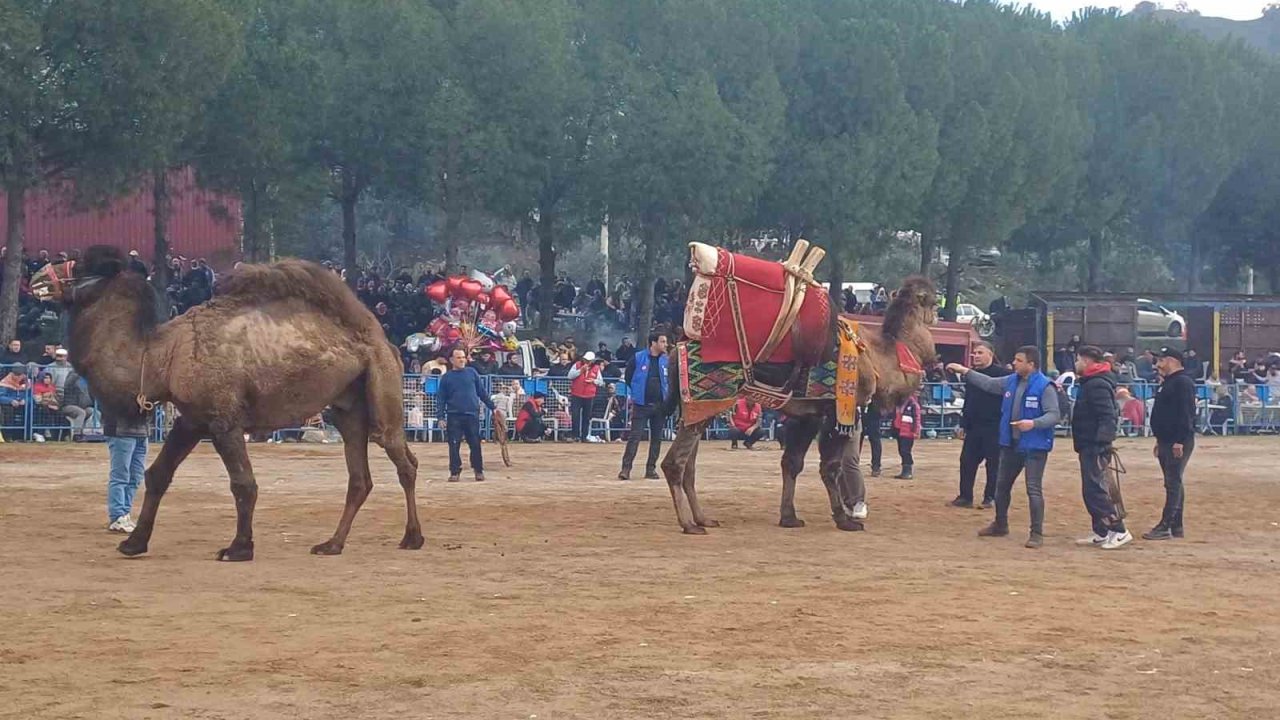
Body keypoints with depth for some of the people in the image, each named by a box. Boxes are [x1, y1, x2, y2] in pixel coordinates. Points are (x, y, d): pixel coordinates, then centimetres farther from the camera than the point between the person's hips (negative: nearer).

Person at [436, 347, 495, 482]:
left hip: (472, 415, 0)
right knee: (454, 445, 0)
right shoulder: (446, 378, 6)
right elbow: (441, 399, 6)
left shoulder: (472, 373, 7)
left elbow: (482, 392, 11)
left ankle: (479, 471, 12)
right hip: (454, 416, 0)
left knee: (475, 445, 2)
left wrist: (492, 407, 9)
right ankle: (455, 472, 8)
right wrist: (441, 417, -3)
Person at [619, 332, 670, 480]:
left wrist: (668, 399, 2)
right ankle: (626, 468, -8)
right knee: (634, 436, -8)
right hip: (641, 405, -4)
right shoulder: (638, 358, -4)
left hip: (659, 405, 4)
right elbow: (628, 377, 6)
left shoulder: (667, 361, 6)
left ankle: (651, 469, 14)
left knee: (656, 438, 6)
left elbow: (671, 381, 14)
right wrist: (637, 393, 7)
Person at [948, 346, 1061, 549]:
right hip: (1010, 444, 8)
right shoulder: (1011, 382, 5)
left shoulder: (1044, 387, -16)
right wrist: (965, 371, 20)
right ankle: (1000, 525, 36)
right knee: (1002, 485, 18)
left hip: (1034, 447, -8)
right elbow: (988, 383, 20)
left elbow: (1054, 415, -18)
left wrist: (1034, 423, -33)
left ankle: (1037, 533, -2)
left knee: (1034, 489, -9)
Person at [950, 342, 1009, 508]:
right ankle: (965, 496, 12)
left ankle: (990, 497, 9)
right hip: (973, 427, 6)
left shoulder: (1001, 374, -8)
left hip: (994, 427, -6)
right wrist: (963, 424, 16)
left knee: (993, 463, 1)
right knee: (967, 461, 5)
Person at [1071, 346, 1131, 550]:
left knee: (1095, 489, -12)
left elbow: (1108, 417, -24)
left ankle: (1119, 531, -13)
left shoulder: (1097, 385, -16)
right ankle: (1101, 533, 17)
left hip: (1095, 446, -11)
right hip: (1090, 446, 11)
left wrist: (1102, 442, -28)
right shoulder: (1091, 383, 17)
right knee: (1091, 490, 13)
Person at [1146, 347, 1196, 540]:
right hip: (1166, 441, 11)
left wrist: (1179, 441, -25)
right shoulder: (1168, 382, 19)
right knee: (1173, 483, 12)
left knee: (1173, 483, -10)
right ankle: (1176, 526, 16)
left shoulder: (1183, 382, -14)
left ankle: (1165, 527, -12)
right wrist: (1160, 441, 24)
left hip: (1178, 443, -11)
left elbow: (1186, 413, -21)